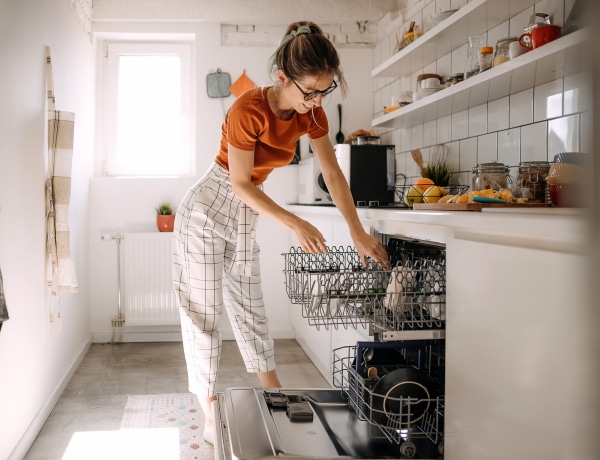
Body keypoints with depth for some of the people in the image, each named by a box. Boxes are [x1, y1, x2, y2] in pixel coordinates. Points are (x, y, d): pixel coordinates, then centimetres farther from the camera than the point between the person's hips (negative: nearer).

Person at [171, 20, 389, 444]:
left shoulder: (311, 113, -9)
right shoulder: (249, 110, -29)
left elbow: (333, 174, -3)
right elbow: (240, 183, -22)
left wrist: (359, 234, -4)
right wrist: (294, 224, -24)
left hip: (245, 215, 6)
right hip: (206, 211, -6)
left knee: (250, 309, 13)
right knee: (204, 312, 1)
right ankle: (211, 417, 10)